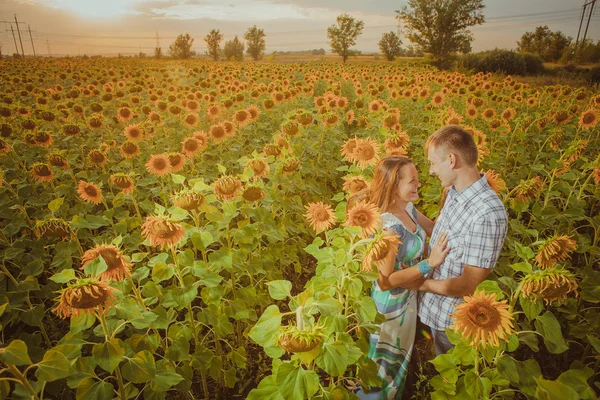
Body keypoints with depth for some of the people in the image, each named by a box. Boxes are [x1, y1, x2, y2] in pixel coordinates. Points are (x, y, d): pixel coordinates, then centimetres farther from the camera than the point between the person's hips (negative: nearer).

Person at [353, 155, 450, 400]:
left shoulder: (408, 208, -8)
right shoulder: (387, 227, -35)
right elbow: (385, 280, -31)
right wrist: (429, 263, -32)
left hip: (408, 296, 9)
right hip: (391, 303, -8)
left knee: (400, 357, 32)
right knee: (386, 362, 19)